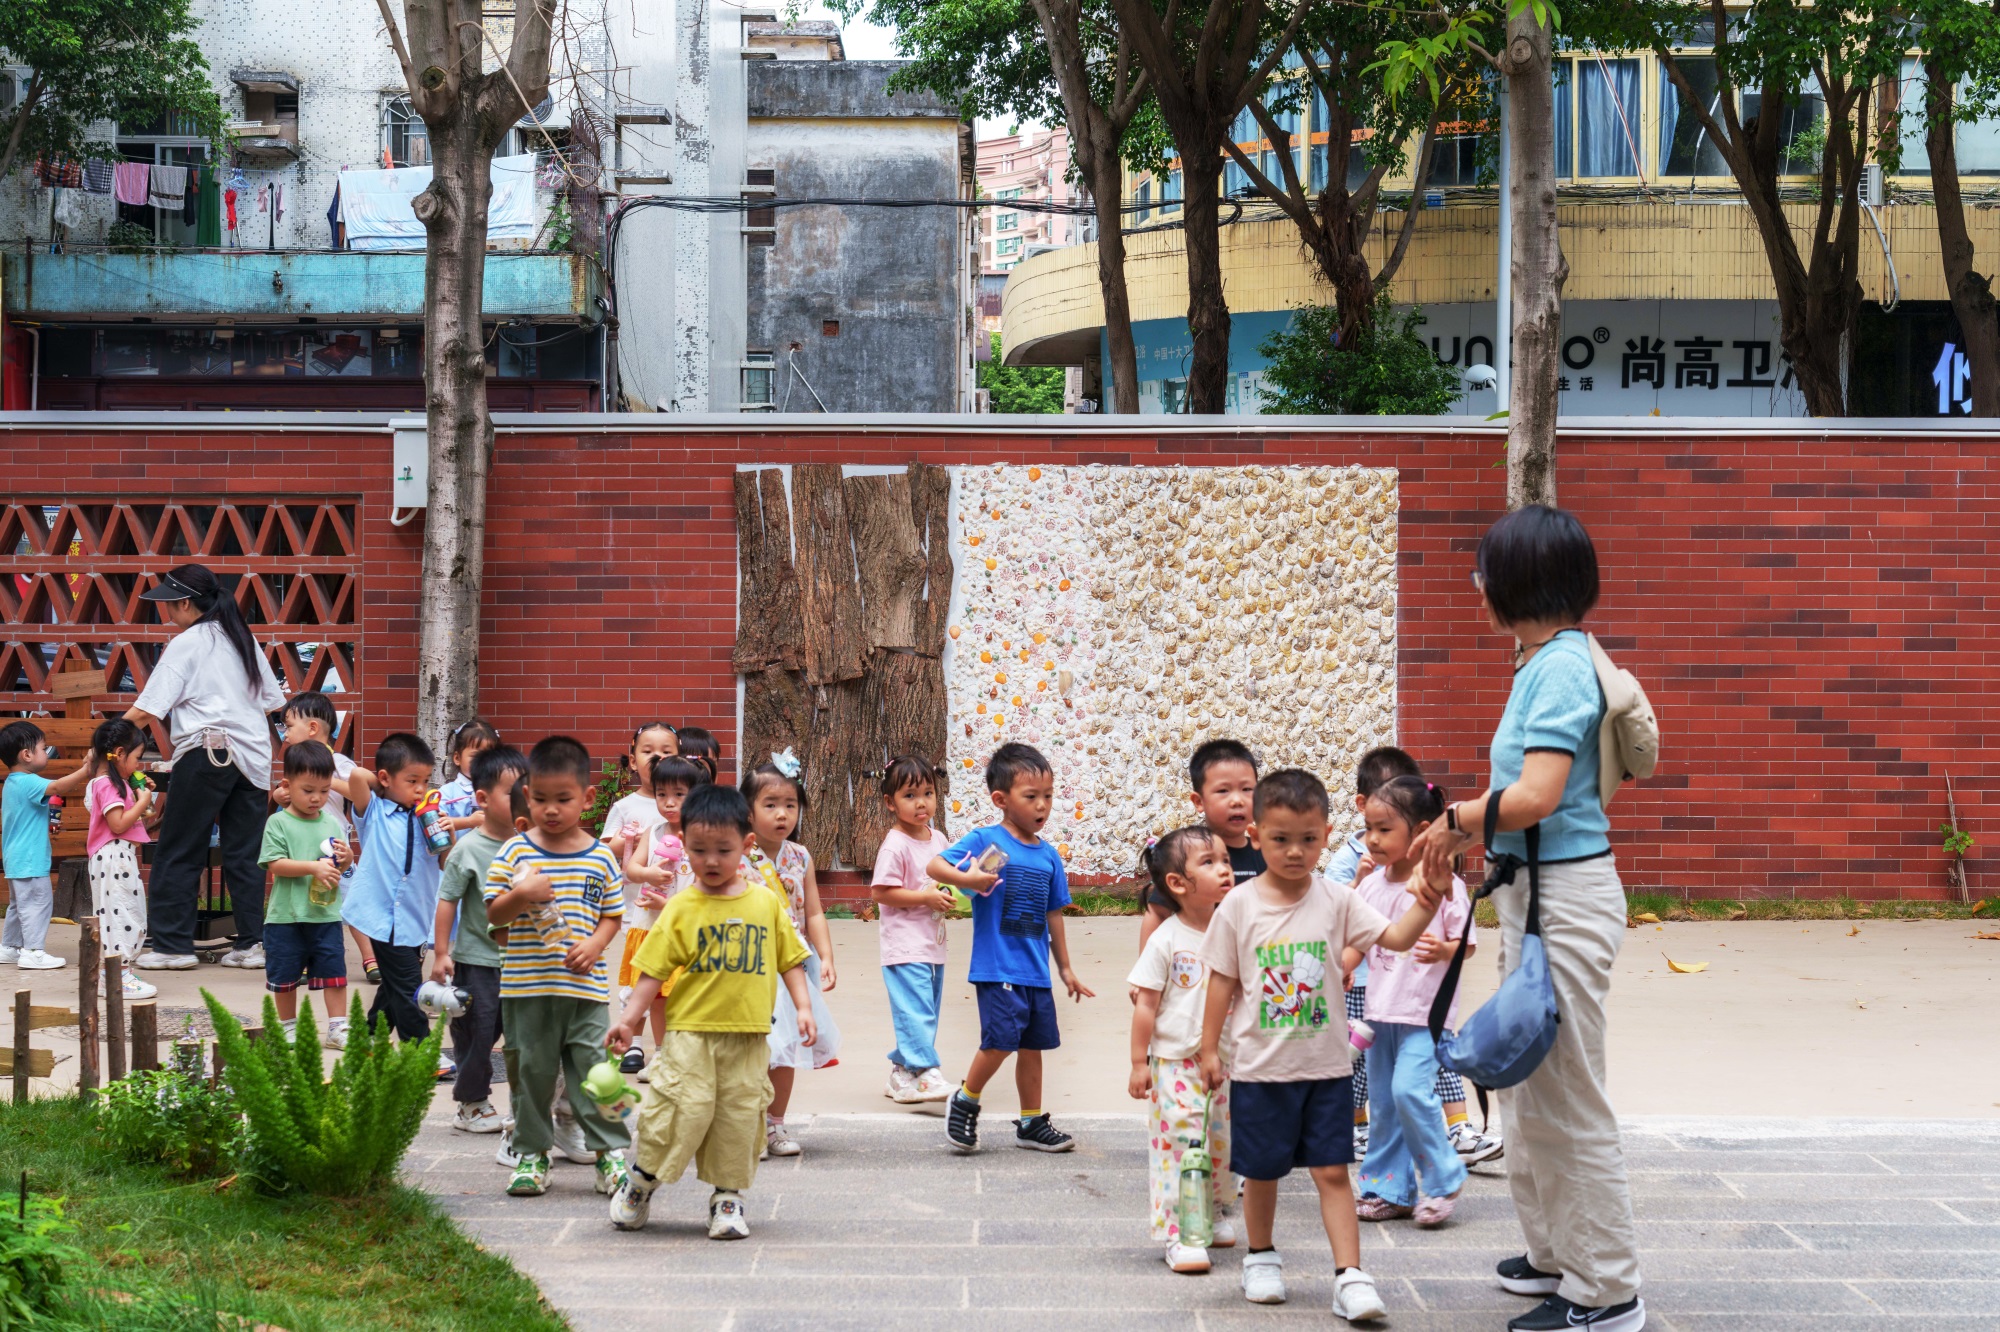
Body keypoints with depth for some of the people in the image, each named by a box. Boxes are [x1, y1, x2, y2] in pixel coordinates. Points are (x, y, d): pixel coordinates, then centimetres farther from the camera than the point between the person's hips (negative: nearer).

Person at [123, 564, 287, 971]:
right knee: (245, 853, 7)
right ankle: (253, 943, 4)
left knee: (178, 853, 2)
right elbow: (273, 702, 18)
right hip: (253, 758, 6)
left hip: (206, 753, -6)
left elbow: (146, 711, -10)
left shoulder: (185, 645, -4)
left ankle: (172, 945, 2)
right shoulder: (244, 639, 15)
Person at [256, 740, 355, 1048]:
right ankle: (288, 1026, 24)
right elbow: (275, 864, -15)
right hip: (287, 916, -3)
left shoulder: (332, 824, 8)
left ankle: (338, 1027, 6)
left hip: (326, 915, 3)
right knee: (284, 976, 9)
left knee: (334, 970, 0)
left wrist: (346, 858, -9)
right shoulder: (278, 823, -5)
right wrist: (314, 867, -22)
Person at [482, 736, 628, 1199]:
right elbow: (494, 913, 1)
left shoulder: (600, 857, 3)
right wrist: (521, 895, -19)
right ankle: (532, 1153, 19)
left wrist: (595, 944, -10)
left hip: (585, 987, 0)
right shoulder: (515, 852, 1)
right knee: (531, 1071, 8)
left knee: (593, 1068, -1)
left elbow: (612, 914, 9)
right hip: (526, 987, 0)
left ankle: (610, 1149, 9)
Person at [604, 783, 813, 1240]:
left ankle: (728, 1195, 20)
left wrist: (802, 1006, 3)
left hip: (749, 1034, 2)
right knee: (684, 1108, -7)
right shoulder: (682, 909, -1)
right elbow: (654, 970, -1)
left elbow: (790, 959, 12)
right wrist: (630, 1018, -7)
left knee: (740, 1115, 5)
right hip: (691, 1030, -2)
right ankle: (640, 1180, 15)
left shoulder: (766, 903, 6)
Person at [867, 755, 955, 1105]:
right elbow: (880, 891, -17)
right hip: (905, 947, -8)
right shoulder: (895, 846, -13)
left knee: (925, 1014, 13)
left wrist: (950, 897, 2)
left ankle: (902, 1073, 22)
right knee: (916, 1012, -14)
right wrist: (926, 897, -19)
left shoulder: (938, 840, 11)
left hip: (933, 945, 8)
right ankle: (925, 1074, -16)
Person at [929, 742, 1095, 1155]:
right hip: (998, 969, -6)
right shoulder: (986, 840, -7)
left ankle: (1031, 1124, 25)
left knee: (1033, 1044, 13)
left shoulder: (1048, 855, 9)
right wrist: (966, 878, -34)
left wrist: (1065, 969, 20)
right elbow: (935, 865, -15)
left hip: (1036, 971, 6)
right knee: (1002, 1039, -13)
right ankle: (965, 1101, 11)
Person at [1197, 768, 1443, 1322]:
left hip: (1326, 1065, 0)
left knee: (1332, 1171, -1)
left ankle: (1350, 1276, -2)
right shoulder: (1239, 906, -5)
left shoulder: (1336, 902, -3)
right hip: (1260, 1067, 0)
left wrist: (1425, 905, -27)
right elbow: (1223, 981, 1)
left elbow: (1395, 937, -8)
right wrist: (1209, 1048, 2)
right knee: (1262, 1171, 12)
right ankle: (1261, 1257, 33)